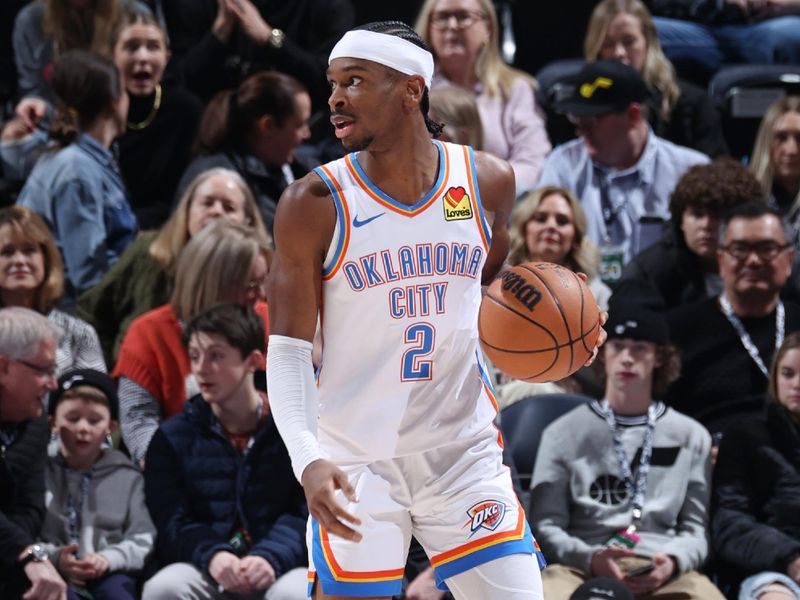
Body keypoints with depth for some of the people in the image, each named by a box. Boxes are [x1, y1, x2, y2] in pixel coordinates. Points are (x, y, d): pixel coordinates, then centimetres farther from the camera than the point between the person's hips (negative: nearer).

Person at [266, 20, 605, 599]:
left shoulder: (487, 182, -2)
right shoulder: (315, 203, -11)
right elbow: (288, 351, -10)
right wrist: (308, 460, -25)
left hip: (464, 454, 2)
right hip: (356, 462, -2)